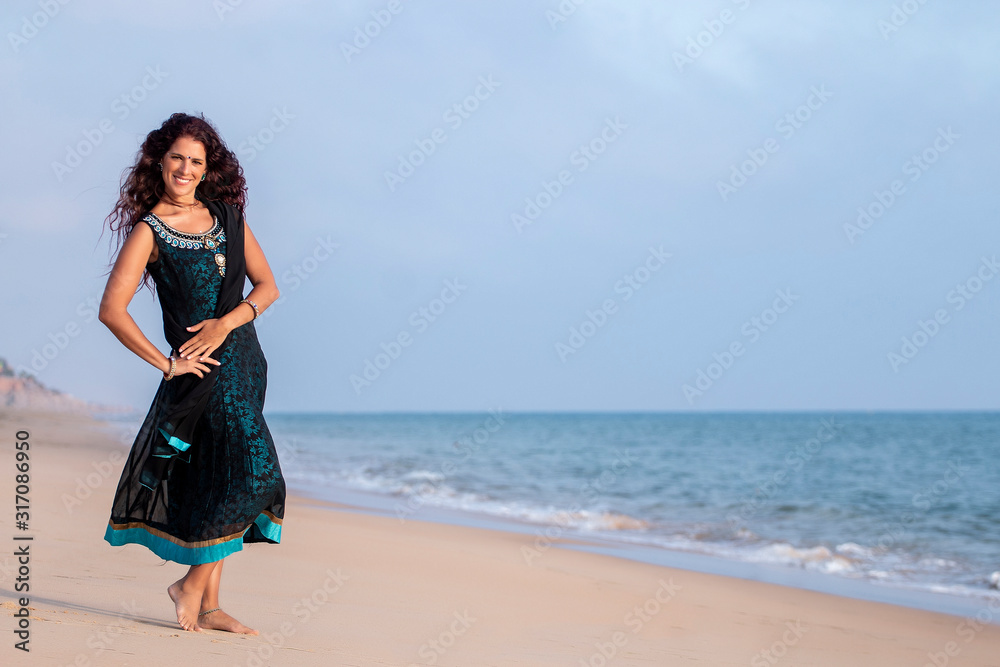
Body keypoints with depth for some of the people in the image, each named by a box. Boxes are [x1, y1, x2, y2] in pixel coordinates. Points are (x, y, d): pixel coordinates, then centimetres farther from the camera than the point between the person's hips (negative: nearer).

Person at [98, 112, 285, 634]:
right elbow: (111, 310, -12)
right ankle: (191, 585, 1)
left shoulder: (227, 215, 10)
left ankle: (208, 606, 14)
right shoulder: (148, 230, -5)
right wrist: (166, 363, -13)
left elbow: (267, 286, 9)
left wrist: (227, 322, -9)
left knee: (220, 485, 8)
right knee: (250, 470, -15)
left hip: (245, 360, 6)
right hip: (204, 369, -6)